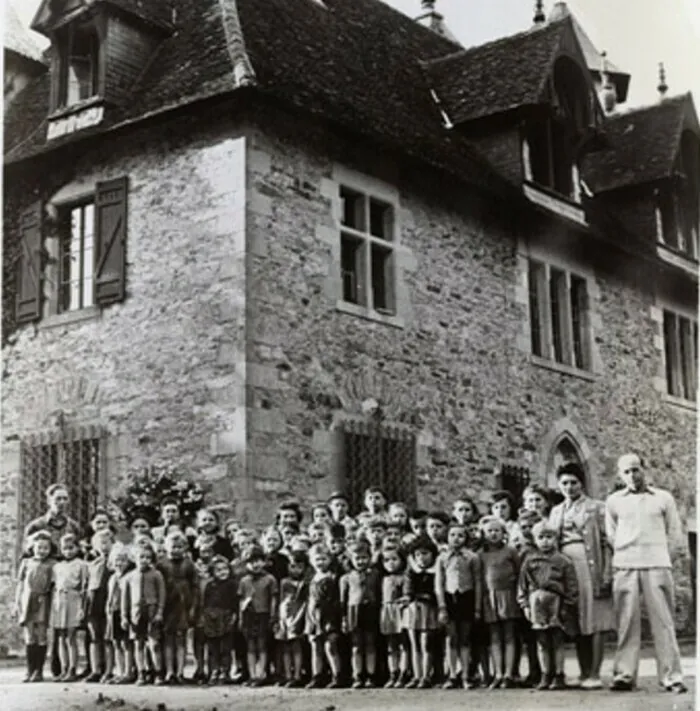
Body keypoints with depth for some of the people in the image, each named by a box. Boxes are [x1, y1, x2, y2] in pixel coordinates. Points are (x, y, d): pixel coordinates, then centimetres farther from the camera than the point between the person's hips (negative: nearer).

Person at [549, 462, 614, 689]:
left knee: (594, 622, -6)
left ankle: (595, 674, -5)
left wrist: (606, 575, -12)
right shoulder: (556, 512, 18)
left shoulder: (596, 508, 3)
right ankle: (584, 674, 9)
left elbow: (607, 543, -3)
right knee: (576, 624, 5)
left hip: (589, 566, -5)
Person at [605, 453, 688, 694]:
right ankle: (624, 675, 3)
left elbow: (674, 534, 13)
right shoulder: (614, 501, 10)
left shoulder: (663, 498, 8)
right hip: (624, 567, 1)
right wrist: (624, 555, 11)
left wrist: (659, 554, 9)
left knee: (663, 621, -3)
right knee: (626, 622, -1)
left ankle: (672, 676, -1)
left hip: (657, 565, -1)